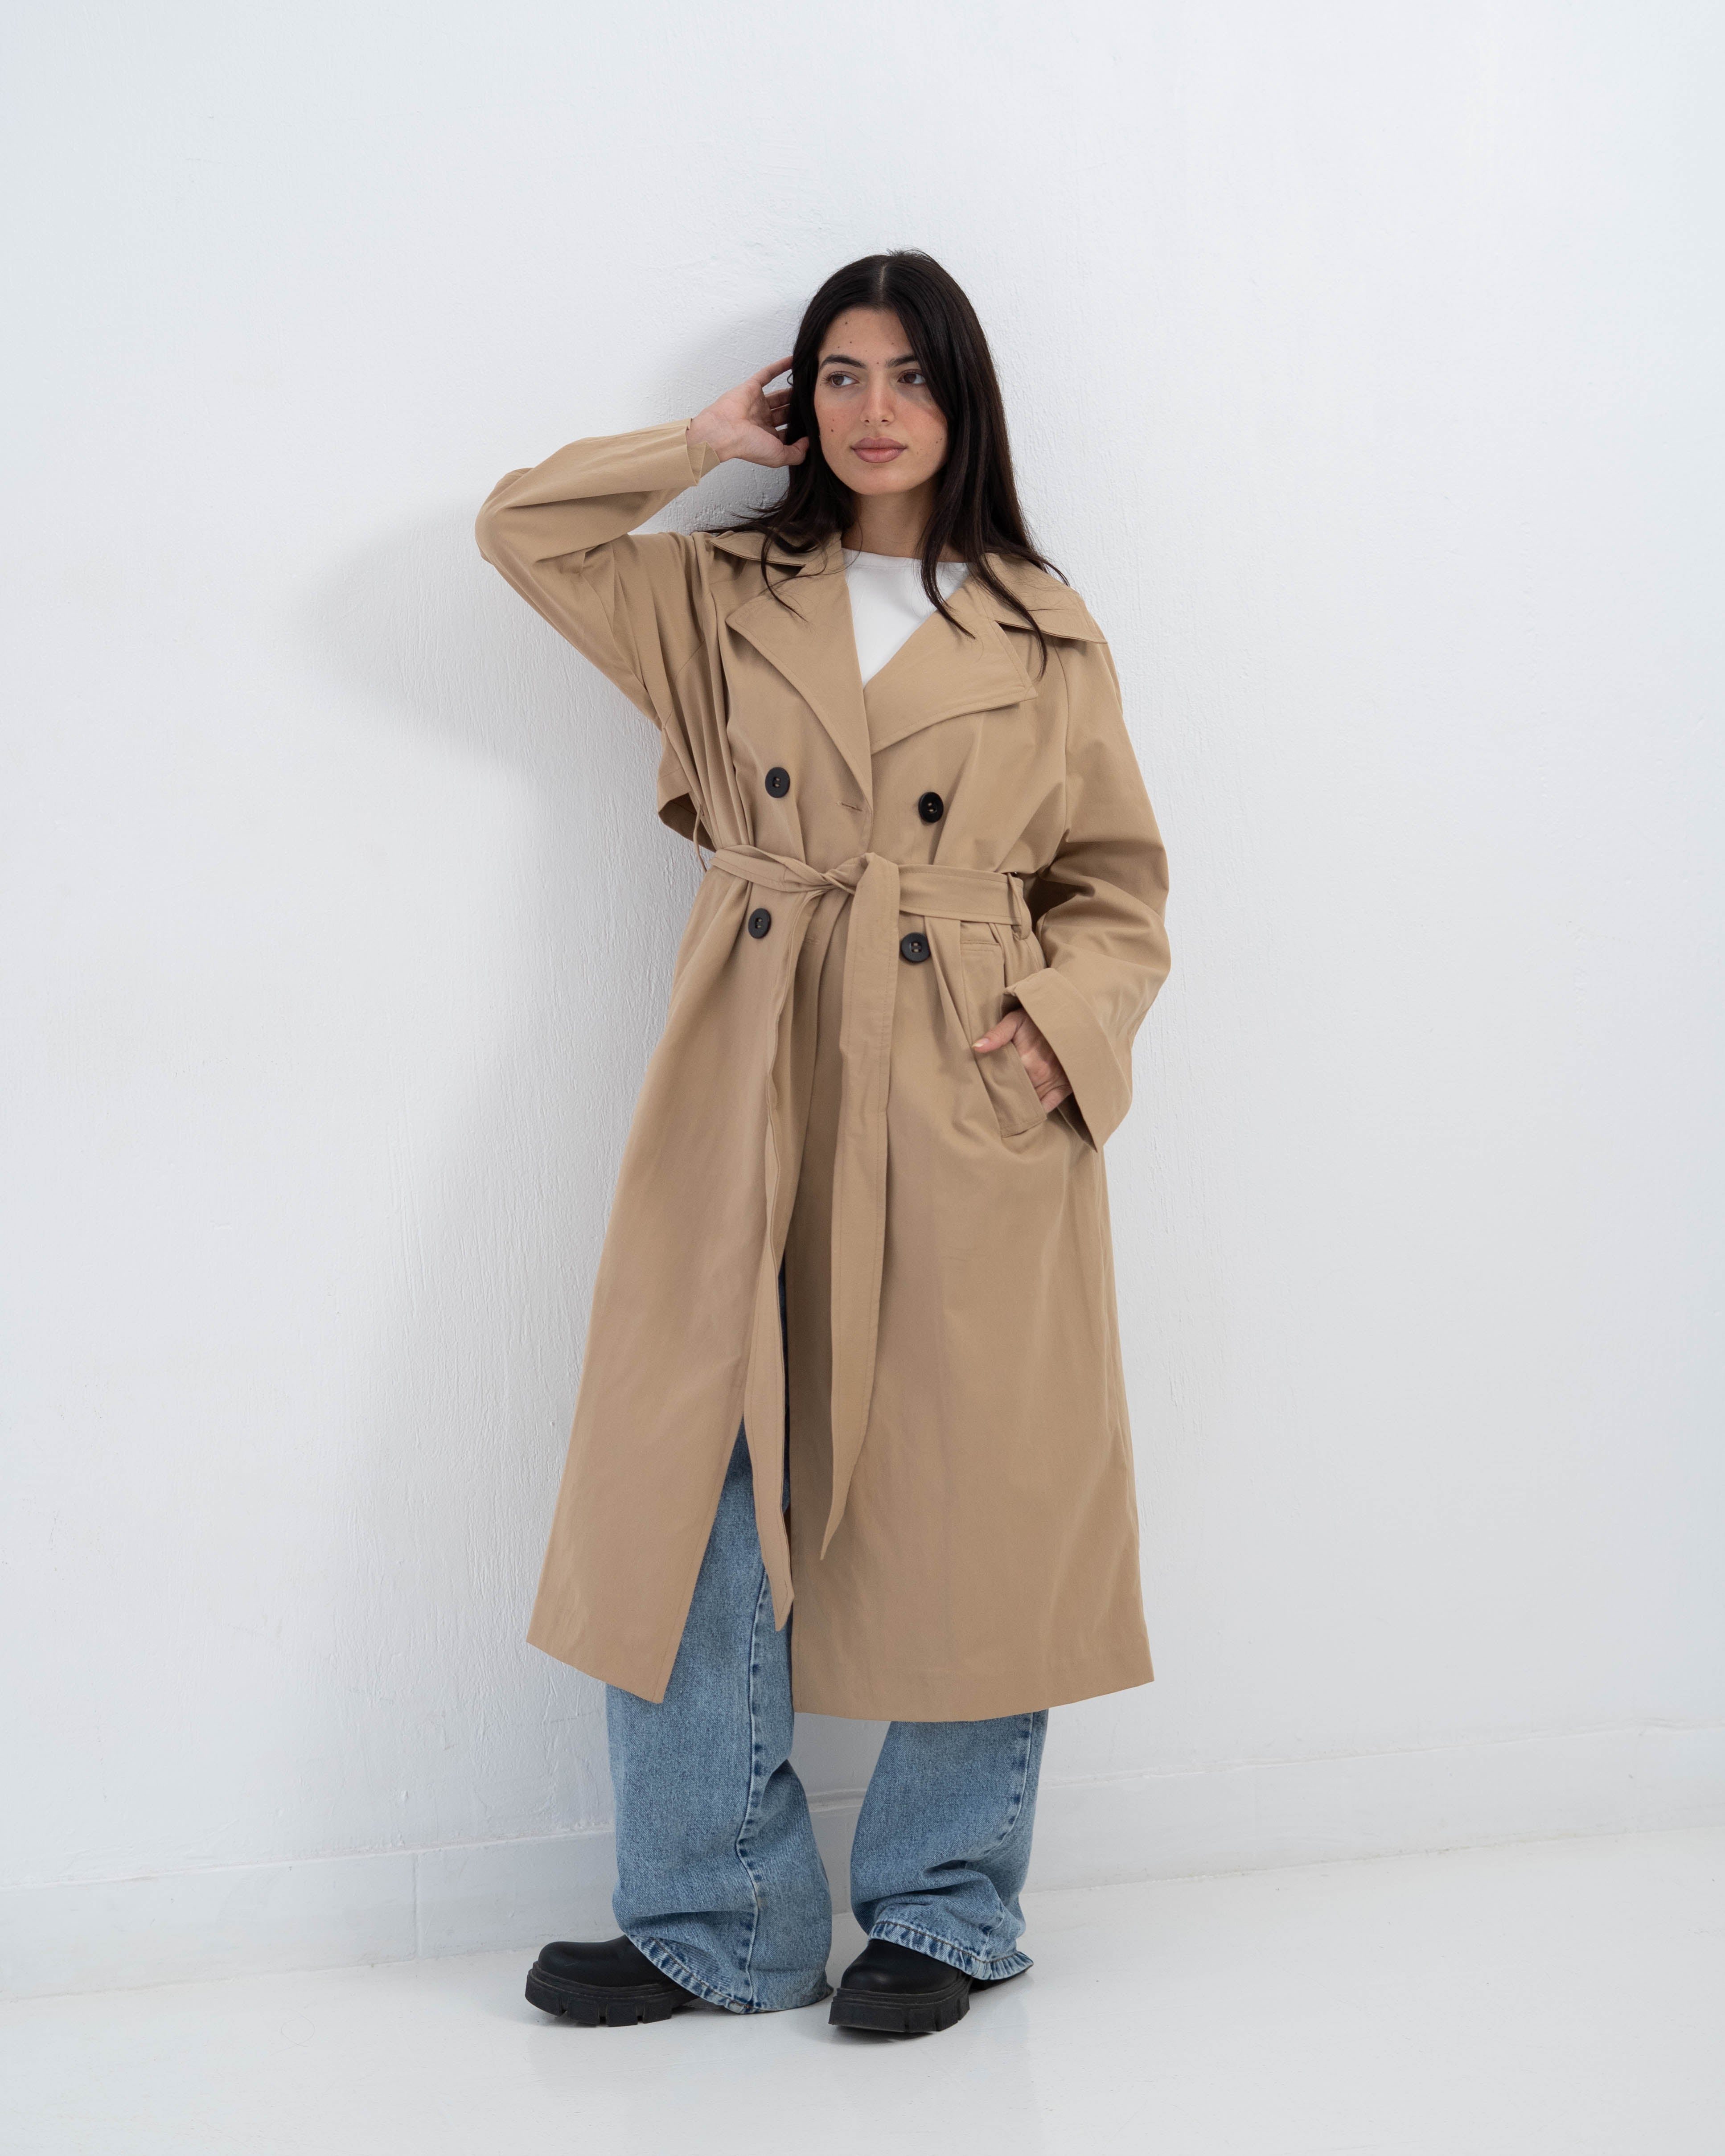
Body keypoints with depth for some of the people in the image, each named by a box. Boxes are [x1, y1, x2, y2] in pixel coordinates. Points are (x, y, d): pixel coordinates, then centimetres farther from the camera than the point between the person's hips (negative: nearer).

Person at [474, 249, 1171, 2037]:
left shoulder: (1048, 640, 10)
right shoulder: (725, 600, 14)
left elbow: (1117, 894, 10)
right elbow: (523, 528, 11)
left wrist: (1062, 1026, -8)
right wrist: (710, 444, 12)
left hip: (969, 1108, -1)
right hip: (754, 1099, 1)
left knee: (966, 1508, 2)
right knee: (700, 1486, -1)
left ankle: (944, 1910, 20)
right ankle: (721, 1921, 14)